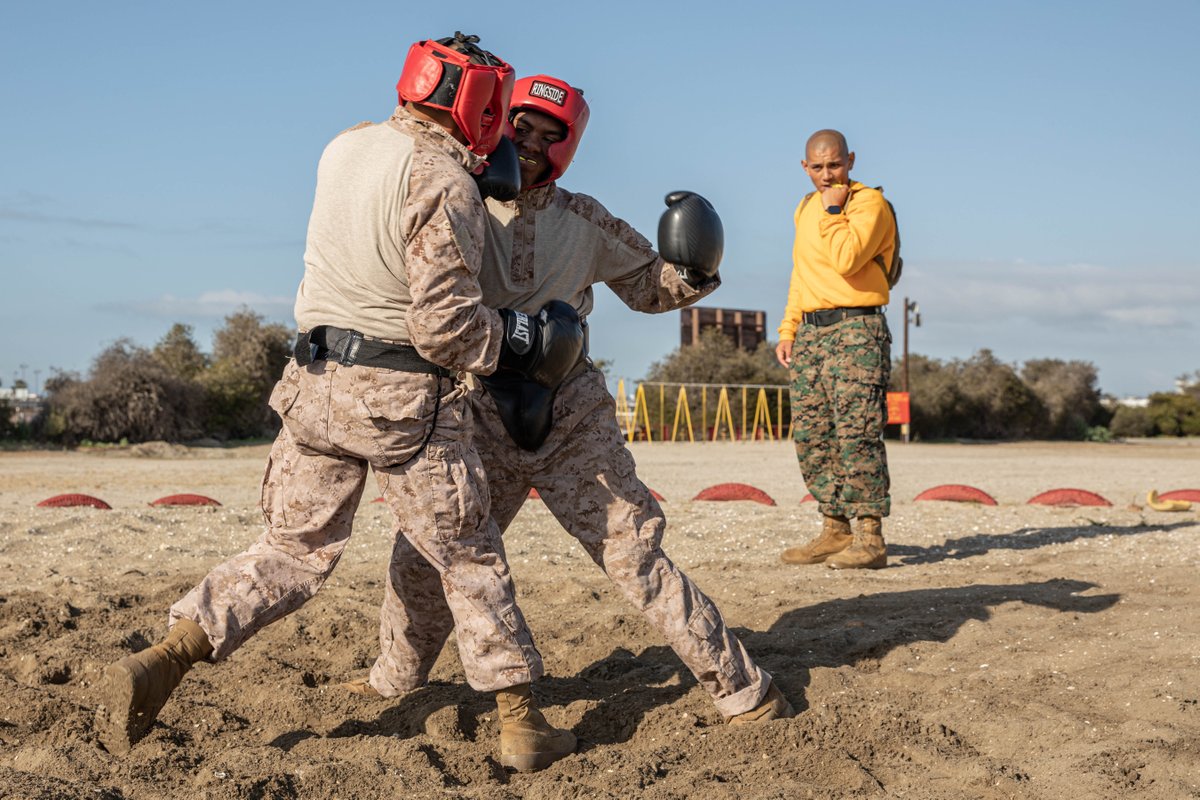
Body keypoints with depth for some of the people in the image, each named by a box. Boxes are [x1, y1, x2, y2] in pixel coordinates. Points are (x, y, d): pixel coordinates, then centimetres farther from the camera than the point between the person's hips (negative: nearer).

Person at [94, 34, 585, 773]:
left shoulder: (344, 150, 8)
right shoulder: (445, 185, -14)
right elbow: (445, 325, -19)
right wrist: (520, 342, -3)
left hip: (316, 383, 6)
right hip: (404, 401, -6)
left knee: (295, 553, 13)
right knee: (471, 560, 9)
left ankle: (158, 664, -3)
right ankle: (522, 725, 16)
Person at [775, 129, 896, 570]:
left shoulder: (869, 202, -6)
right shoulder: (805, 209, 18)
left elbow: (847, 259, -22)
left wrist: (833, 209, -12)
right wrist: (788, 330, 18)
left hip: (855, 331, -8)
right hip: (810, 333, 8)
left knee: (857, 434, -12)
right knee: (811, 437, 6)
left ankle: (870, 538, -10)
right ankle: (836, 530, 14)